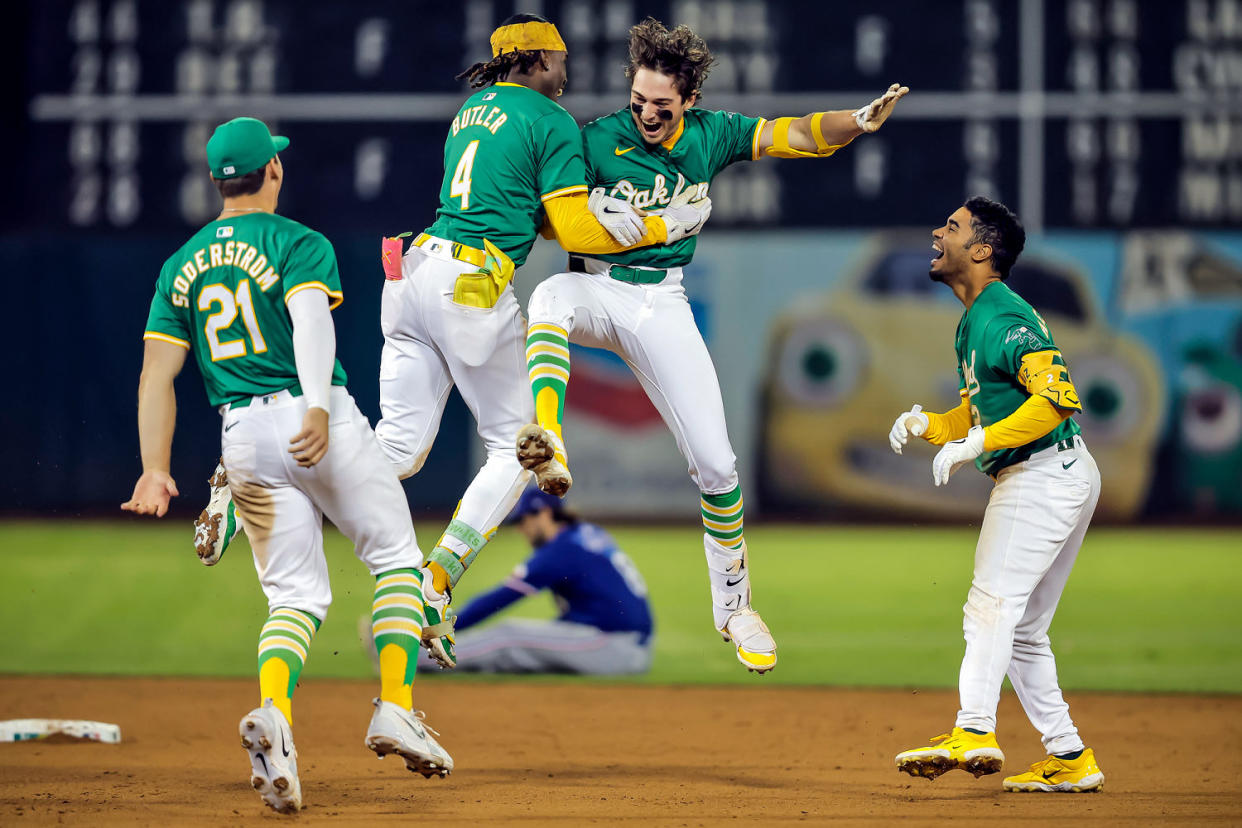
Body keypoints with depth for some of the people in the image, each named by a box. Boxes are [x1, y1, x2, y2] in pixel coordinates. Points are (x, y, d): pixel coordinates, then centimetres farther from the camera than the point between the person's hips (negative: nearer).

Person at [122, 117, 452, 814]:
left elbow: (157, 372, 7)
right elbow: (311, 319, -21)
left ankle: (273, 713, -22)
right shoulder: (300, 244, -2)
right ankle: (396, 710, -3)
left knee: (296, 594, 7)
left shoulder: (182, 267, 14)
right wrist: (318, 409, -36)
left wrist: (155, 469, 2)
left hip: (242, 437, 4)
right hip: (325, 426, -4)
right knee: (397, 561, 12)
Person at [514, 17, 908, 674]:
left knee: (715, 463, -2)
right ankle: (546, 444, -58)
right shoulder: (597, 142, -9)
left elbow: (800, 136, -5)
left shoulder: (710, 136, 0)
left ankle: (733, 607, 16)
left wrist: (860, 121, -23)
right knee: (551, 296, -41)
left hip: (663, 304, 2)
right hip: (596, 287, -2)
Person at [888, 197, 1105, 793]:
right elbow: (975, 415, 24)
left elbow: (1058, 398, -26)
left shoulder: (1004, 320, -15)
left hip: (1046, 473, -11)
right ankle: (1070, 758, 15)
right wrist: (927, 424, 3)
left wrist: (976, 444, -26)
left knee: (992, 602, -20)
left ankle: (973, 731, -31)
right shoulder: (973, 324, 18)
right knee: (1021, 632, 13)